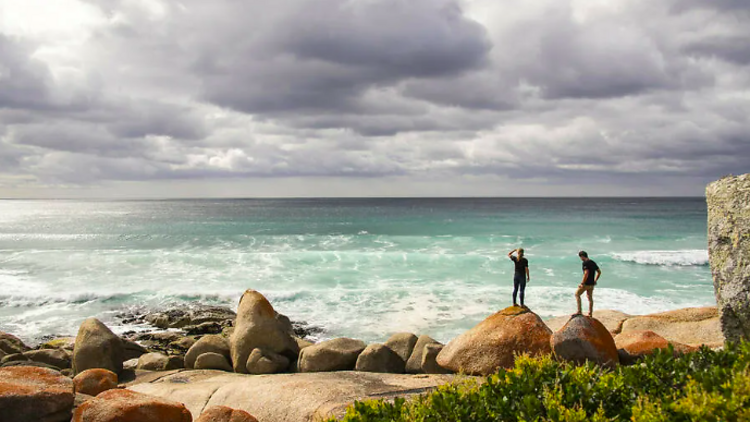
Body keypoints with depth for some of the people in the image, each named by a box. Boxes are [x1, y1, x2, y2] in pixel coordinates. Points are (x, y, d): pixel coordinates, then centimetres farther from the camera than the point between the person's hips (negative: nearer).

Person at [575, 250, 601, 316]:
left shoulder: (585, 263, -17)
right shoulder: (593, 262, 11)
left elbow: (586, 273, -27)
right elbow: (599, 272, 18)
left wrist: (582, 283, -23)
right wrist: (595, 280, 20)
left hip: (586, 283, -8)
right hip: (592, 284, 8)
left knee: (577, 294, 4)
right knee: (590, 297, 15)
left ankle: (579, 311, -2)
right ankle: (590, 313, 18)